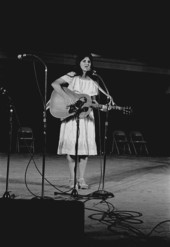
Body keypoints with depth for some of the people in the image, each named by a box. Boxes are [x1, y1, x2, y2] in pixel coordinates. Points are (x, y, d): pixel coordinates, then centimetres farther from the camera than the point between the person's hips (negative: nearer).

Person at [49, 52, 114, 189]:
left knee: (86, 146, -2)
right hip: (71, 115, -3)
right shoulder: (72, 77, -1)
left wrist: (101, 106, -6)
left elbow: (93, 101, 14)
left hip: (86, 116, 4)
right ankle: (72, 179, 5)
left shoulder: (93, 83, 11)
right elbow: (55, 84, -11)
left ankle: (81, 179, 6)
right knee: (71, 146, -5)